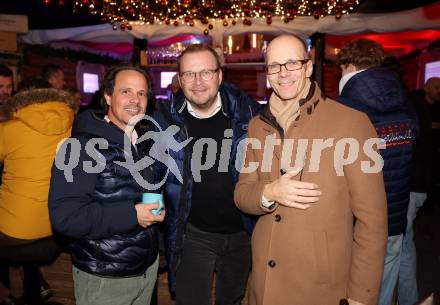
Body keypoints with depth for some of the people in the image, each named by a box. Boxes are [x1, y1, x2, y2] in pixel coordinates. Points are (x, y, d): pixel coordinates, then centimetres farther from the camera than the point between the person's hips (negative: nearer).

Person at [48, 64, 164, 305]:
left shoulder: (145, 140, 4)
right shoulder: (83, 147, -18)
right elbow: (64, 215, -25)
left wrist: (157, 207, 1)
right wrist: (131, 215, -27)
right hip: (104, 279, -6)